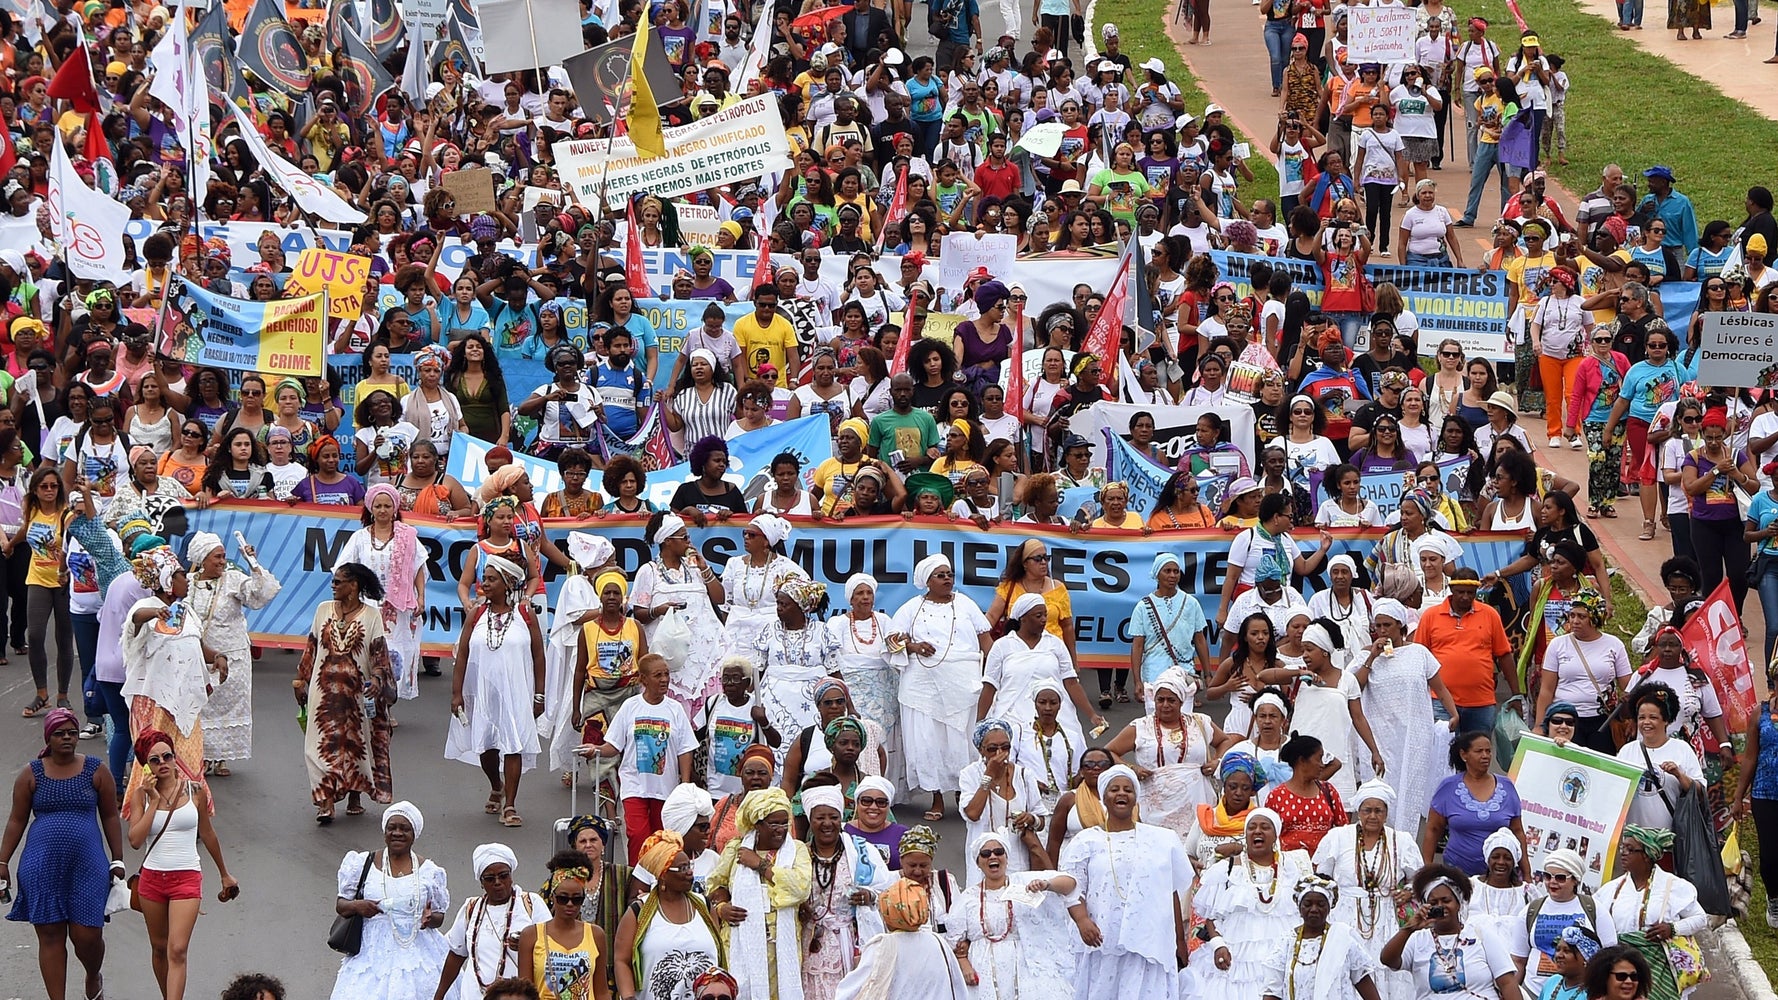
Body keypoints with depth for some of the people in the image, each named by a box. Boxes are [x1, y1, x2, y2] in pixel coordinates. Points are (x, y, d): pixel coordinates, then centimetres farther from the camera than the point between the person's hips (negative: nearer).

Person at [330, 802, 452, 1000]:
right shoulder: (363, 864, 5)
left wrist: (430, 918, -12)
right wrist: (356, 906, -13)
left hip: (418, 953, 0)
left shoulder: (428, 871, 6)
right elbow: (340, 905, 9)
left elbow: (440, 916, 12)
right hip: (373, 952, 0)